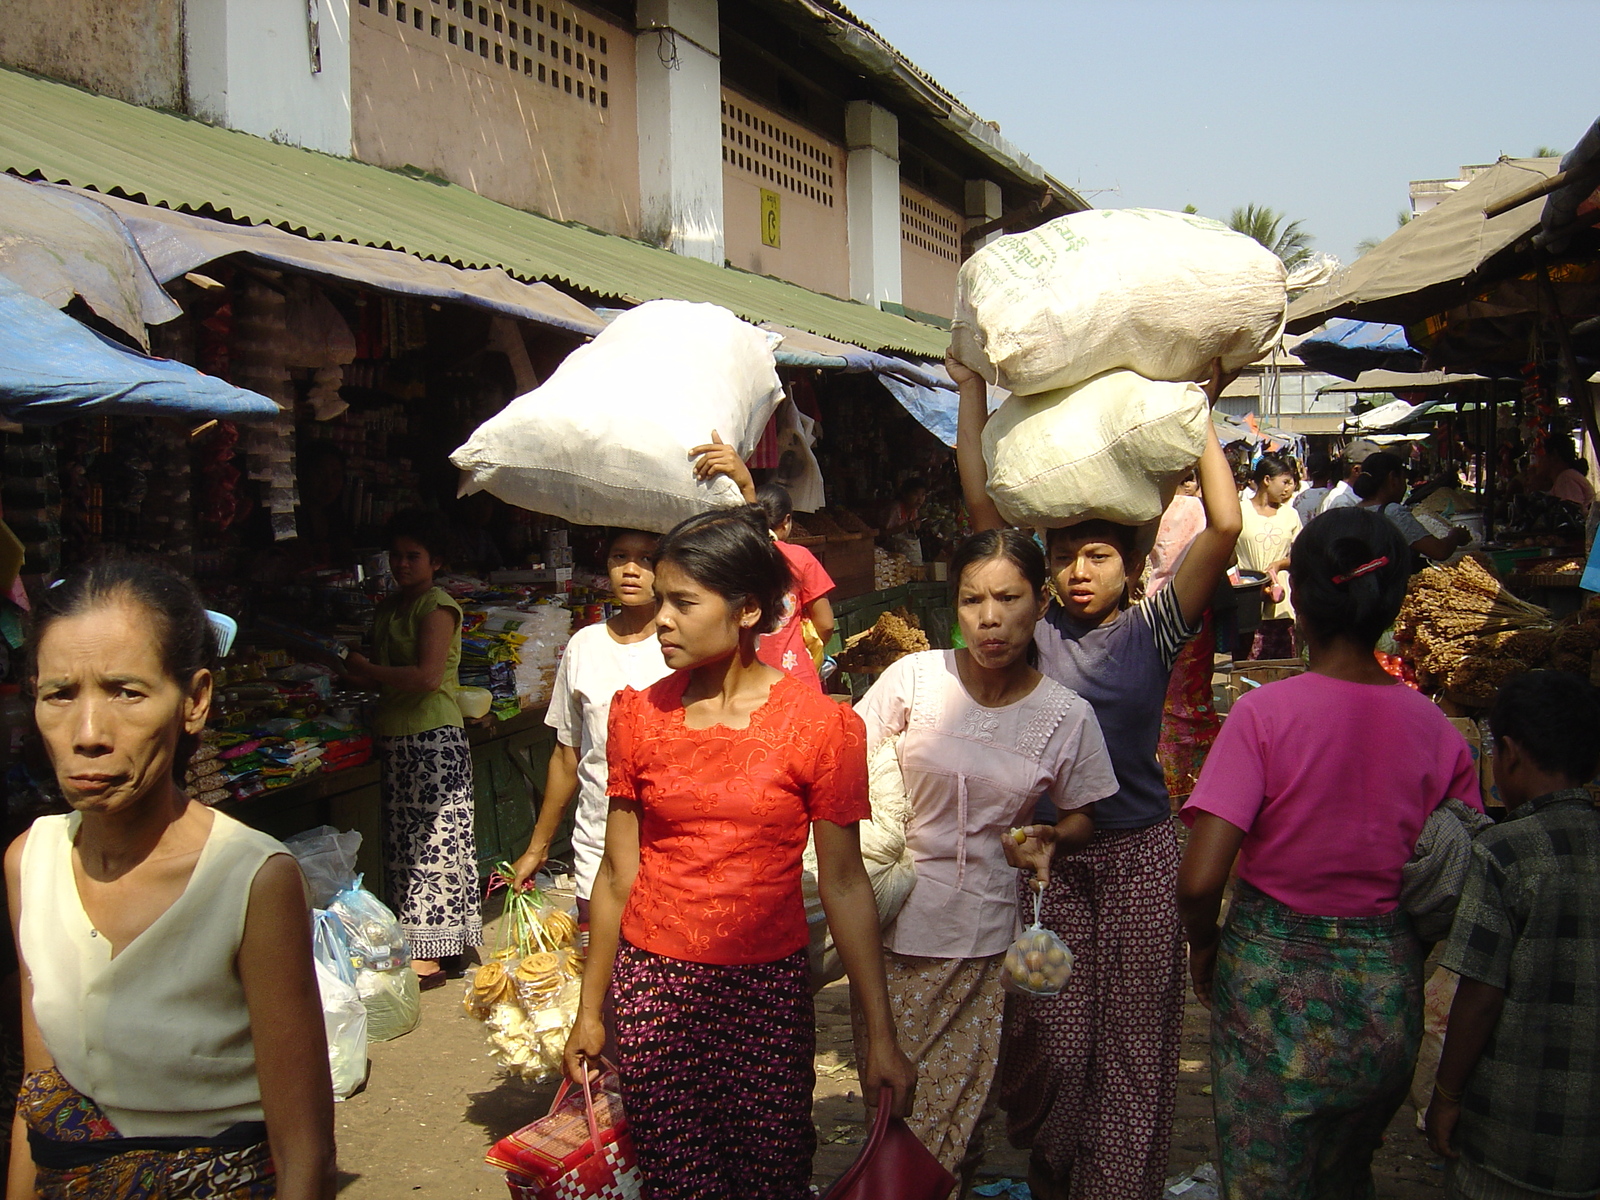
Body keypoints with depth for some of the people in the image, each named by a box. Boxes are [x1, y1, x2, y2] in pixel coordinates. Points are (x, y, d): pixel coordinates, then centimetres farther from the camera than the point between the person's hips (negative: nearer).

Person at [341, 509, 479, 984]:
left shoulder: (438, 606, -9)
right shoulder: (389, 607, 17)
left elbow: (427, 677, -19)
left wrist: (368, 670, -9)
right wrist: (358, 672, 2)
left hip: (434, 736, -8)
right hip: (396, 737, 9)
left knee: (432, 840, -5)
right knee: (404, 843, 10)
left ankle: (429, 955, 0)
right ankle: (414, 943, 18)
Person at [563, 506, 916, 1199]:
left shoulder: (822, 725, -7)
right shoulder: (638, 715, 0)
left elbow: (844, 884, -5)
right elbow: (619, 870, 6)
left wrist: (881, 1036, -6)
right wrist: (590, 1009, 10)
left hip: (769, 990, -1)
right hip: (652, 989, 2)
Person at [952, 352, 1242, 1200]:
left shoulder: (1152, 630, -3)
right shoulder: (1036, 630, 0)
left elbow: (1225, 527, -13)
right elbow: (982, 505, -1)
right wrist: (974, 392, 1)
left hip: (1136, 850, -1)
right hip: (1047, 848, 1)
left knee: (1132, 1033, 8)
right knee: (1047, 1028, 9)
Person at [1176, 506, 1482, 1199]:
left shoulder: (1264, 713, -18)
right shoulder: (1435, 731, -7)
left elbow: (1199, 878, -22)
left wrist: (1203, 943, -2)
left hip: (1272, 981, -4)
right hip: (1389, 990, 4)